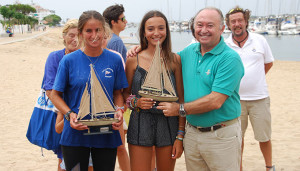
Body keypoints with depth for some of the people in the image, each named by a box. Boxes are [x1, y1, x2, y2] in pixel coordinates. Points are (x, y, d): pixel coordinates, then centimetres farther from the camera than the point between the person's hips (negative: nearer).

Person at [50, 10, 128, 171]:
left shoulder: (114, 60, 1)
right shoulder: (69, 60, -4)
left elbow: (117, 92, 10)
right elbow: (55, 94, 1)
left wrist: (119, 109, -10)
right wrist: (69, 114, -16)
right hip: (75, 134, -1)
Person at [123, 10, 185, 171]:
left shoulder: (174, 60, 0)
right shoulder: (134, 60, 0)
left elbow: (181, 98, 1)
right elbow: (125, 93, 10)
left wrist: (180, 135, -3)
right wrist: (136, 102, -13)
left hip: (168, 123, 1)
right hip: (140, 123, 0)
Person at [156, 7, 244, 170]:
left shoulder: (230, 58, -15)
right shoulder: (189, 51, 5)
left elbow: (215, 101, -22)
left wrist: (180, 109, -13)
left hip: (221, 136, -6)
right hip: (192, 131, 6)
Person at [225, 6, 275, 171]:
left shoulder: (260, 40, 2)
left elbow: (269, 63, 14)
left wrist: (254, 79, 8)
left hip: (259, 98, 0)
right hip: (235, 99, 0)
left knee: (264, 137, 9)